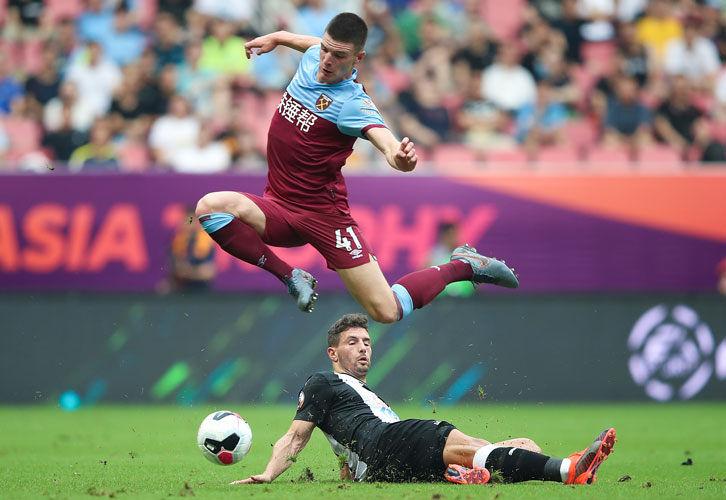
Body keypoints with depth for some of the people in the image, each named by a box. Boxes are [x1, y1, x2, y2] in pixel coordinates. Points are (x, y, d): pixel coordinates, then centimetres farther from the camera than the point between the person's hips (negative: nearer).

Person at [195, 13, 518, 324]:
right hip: (277, 207, 6)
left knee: (386, 312, -11)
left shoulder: (353, 103, -20)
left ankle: (462, 266, 17)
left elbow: (384, 139, -40)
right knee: (211, 206, -25)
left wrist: (399, 157, -62)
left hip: (323, 216, -6)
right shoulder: (312, 58, 0)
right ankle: (291, 277, -8)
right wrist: (277, 38, 32)